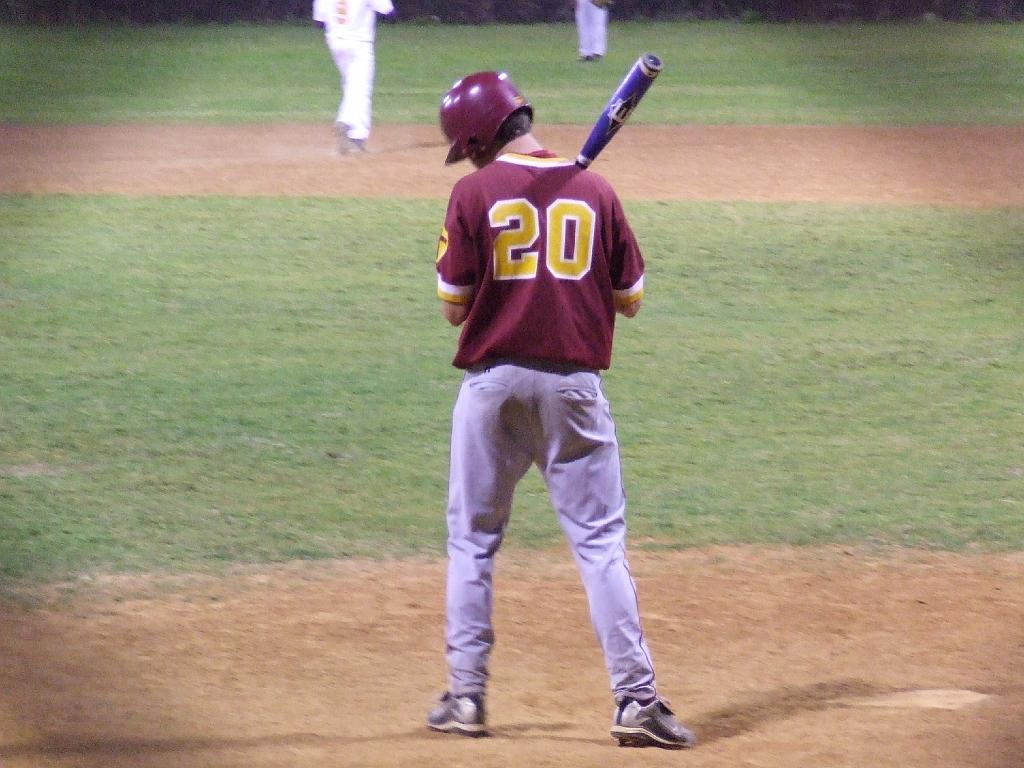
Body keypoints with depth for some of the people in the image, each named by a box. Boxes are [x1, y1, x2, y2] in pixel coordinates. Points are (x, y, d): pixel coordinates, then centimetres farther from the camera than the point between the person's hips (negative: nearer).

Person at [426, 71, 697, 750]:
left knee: (473, 538, 12)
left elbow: (454, 307, -3)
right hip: (575, 383, 1)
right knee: (600, 541, 2)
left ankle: (466, 695, 11)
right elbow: (631, 298, 6)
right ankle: (636, 698, -6)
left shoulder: (476, 193, -4)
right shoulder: (594, 192, 2)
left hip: (494, 381, -1)